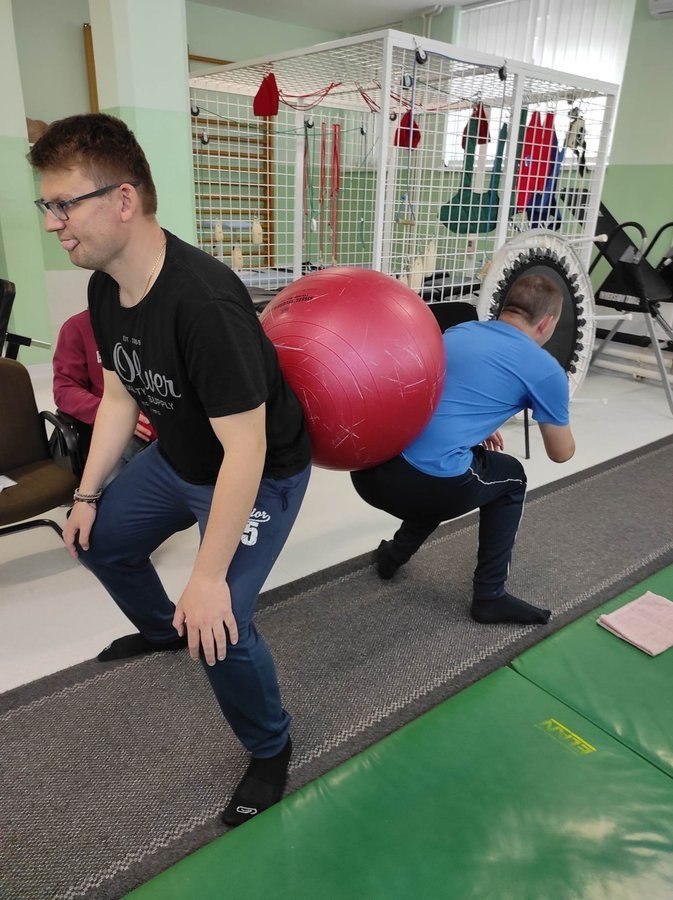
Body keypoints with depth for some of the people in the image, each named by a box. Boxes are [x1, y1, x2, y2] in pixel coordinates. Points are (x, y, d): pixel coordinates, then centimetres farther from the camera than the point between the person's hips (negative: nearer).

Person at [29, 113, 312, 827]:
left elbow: (245, 451, -33)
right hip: (177, 458, 9)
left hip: (261, 476, -8)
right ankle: (160, 629, 53)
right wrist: (87, 494, 11)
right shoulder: (105, 288, -7)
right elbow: (119, 395, 7)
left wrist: (209, 577, -29)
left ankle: (270, 751, 17)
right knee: (100, 542, 21)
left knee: (218, 627, -16)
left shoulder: (203, 301, -35)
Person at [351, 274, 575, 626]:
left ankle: (394, 554, 40)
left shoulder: (458, 331, 21)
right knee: (509, 477, 25)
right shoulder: (544, 369, 6)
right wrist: (556, 421, 42)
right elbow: (562, 453, 21)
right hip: (428, 484, -6)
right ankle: (489, 597, 26)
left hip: (368, 471, 6)